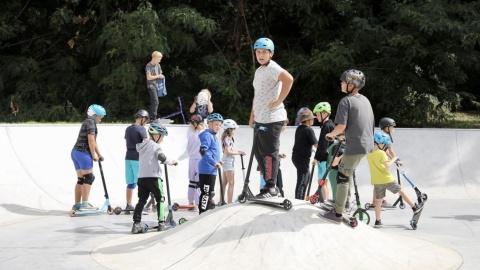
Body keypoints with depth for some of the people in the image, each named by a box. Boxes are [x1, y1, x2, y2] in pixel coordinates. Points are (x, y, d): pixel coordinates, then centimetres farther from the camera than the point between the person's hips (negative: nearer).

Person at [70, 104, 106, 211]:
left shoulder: (87, 122, 23)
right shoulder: (90, 122, -9)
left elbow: (94, 141, 23)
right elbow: (91, 140, -17)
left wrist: (99, 154, 21)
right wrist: (94, 155, -10)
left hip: (75, 152, 10)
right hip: (83, 153, -10)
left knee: (81, 179, 12)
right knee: (89, 178, -7)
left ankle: (77, 204, 13)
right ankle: (84, 204, -10)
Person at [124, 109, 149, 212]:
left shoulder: (128, 129, 13)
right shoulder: (141, 129, -10)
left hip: (128, 157, 7)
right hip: (138, 158, -7)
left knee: (131, 183, 10)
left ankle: (129, 205, 12)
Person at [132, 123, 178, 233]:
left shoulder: (142, 146, 16)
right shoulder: (155, 146, -6)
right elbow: (162, 158, -17)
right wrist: (172, 162, 0)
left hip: (141, 177, 6)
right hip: (153, 177, -6)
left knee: (142, 200, 8)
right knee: (160, 199, 6)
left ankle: (136, 223, -2)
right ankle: (161, 223, 2)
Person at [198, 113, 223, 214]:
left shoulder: (213, 136, 19)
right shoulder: (207, 135, -13)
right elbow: (203, 151, -24)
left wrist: (217, 162, 17)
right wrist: (214, 162, -23)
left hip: (211, 170, 11)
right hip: (207, 170, -11)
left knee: (210, 193, 16)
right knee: (206, 193, -10)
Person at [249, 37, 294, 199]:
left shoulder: (272, 68, -12)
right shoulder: (259, 71, 18)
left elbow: (288, 79, -30)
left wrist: (278, 101, -24)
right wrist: (252, 116, 21)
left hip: (272, 119, -10)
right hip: (261, 119, 10)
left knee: (269, 152, -6)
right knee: (258, 151, 13)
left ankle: (271, 188, 0)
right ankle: (269, 183, 21)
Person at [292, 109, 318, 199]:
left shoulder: (299, 128, 9)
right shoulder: (309, 130, -15)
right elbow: (316, 145, -14)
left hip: (296, 156, 9)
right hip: (303, 158, -9)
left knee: (306, 178, 20)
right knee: (302, 182, -6)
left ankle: (301, 199, 24)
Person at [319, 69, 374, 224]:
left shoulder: (346, 101, -11)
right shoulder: (365, 100, 14)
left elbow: (341, 126, -21)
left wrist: (331, 134, 0)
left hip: (355, 145, -9)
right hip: (367, 143, 9)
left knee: (342, 177, -4)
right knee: (347, 171, 26)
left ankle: (337, 214, -4)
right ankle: (345, 201, 34)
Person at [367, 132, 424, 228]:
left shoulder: (369, 154, 6)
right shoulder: (381, 153, -16)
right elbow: (387, 165, -27)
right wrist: (393, 159, -10)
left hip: (376, 181, 6)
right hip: (387, 180, -6)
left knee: (378, 200, 10)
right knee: (401, 192, 11)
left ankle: (378, 221, 10)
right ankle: (415, 207, 20)